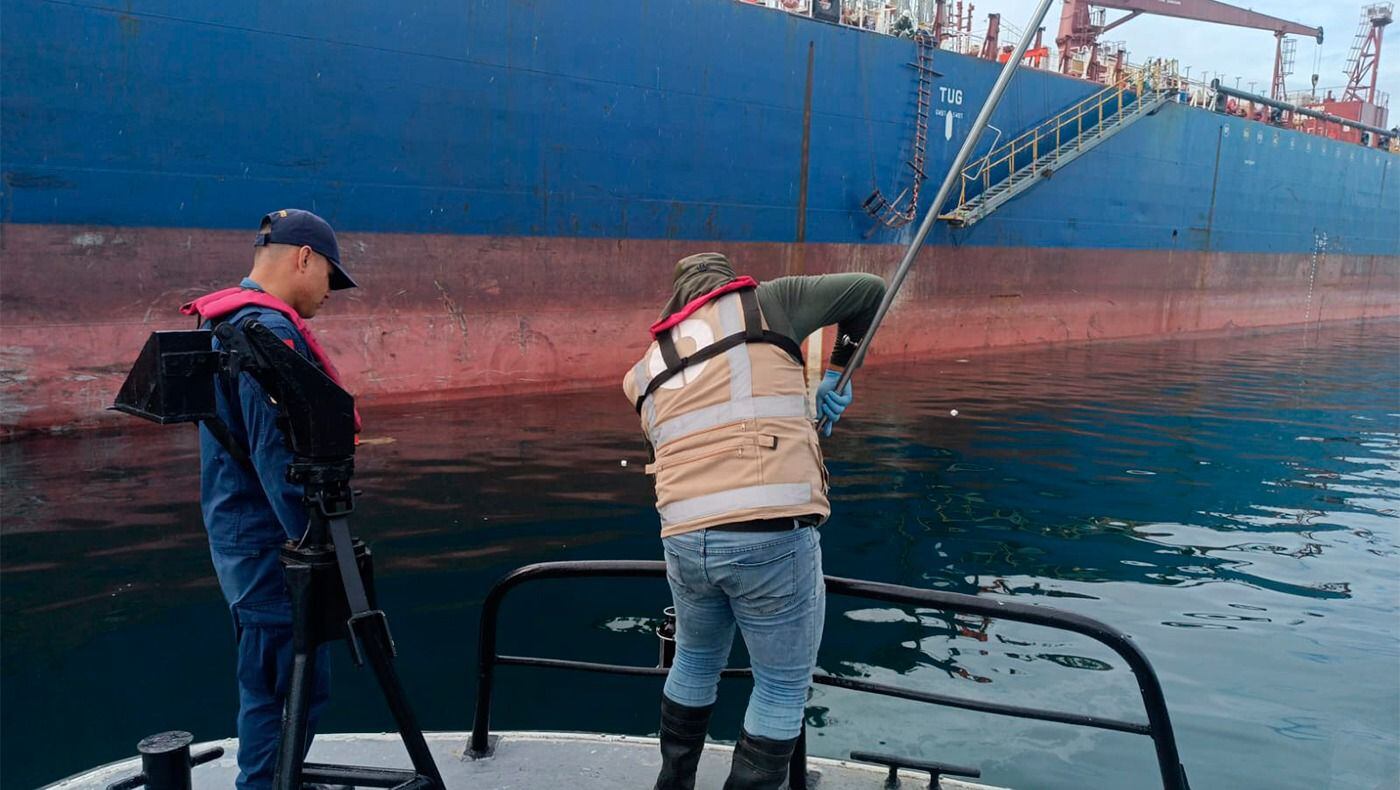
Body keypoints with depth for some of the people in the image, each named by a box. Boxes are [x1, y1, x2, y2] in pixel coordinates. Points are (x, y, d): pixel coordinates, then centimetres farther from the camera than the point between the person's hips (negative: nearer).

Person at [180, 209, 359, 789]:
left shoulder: (227, 325, 15)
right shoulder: (270, 329, -18)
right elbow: (278, 456, -24)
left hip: (242, 541, 11)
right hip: (273, 546, -11)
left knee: (267, 687, 20)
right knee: (296, 692, -3)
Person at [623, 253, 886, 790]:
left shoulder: (649, 369, 23)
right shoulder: (763, 303, 11)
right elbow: (869, 291, 18)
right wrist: (838, 370, 30)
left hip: (684, 541, 5)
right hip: (773, 536, -5)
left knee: (694, 664, 30)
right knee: (784, 688, 15)